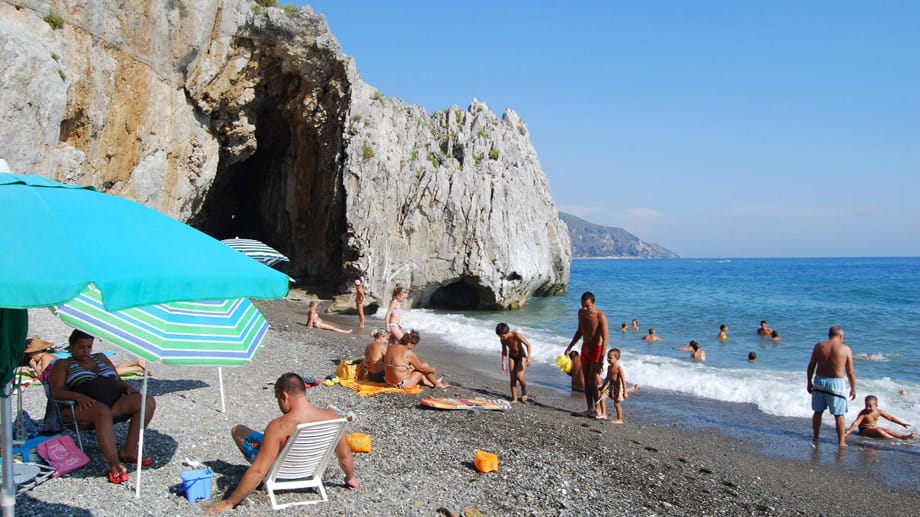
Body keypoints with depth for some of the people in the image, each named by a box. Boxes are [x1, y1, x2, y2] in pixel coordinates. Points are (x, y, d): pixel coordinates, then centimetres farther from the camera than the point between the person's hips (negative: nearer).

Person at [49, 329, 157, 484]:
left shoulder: (100, 358, 29)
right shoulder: (62, 364, 16)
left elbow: (118, 380, 27)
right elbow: (57, 392, 2)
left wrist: (127, 386, 3)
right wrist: (78, 396, -18)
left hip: (116, 402, 5)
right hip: (87, 407, -5)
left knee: (148, 401, -24)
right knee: (102, 411, -43)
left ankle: (128, 450, -20)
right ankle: (114, 464, -45)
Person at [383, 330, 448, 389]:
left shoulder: (391, 347, 1)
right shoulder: (408, 353, -19)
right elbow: (422, 367, -7)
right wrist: (432, 370, 12)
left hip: (390, 382, 8)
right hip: (402, 384, -8)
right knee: (425, 366, 8)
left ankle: (430, 383, 41)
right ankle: (437, 384, 29)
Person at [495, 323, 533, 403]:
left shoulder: (516, 335, -29)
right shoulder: (502, 339, -13)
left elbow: (528, 344, -23)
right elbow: (504, 351, 2)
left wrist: (529, 357, -35)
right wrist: (503, 365, 1)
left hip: (521, 356, -4)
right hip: (512, 357, 4)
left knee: (519, 376, -20)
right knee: (512, 378, -3)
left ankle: (524, 391, 7)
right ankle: (514, 398, 3)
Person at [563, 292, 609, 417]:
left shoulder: (600, 316, -20)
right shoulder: (581, 313, 2)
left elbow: (606, 338, -24)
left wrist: (602, 356, -31)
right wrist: (570, 347, 20)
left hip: (596, 350, -7)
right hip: (585, 349, 7)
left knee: (593, 382, -9)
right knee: (586, 382, 8)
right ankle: (590, 409, 15)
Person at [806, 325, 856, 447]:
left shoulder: (819, 346, 1)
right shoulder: (845, 349, -5)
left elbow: (811, 366, 4)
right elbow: (850, 372, -4)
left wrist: (809, 382, 14)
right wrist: (853, 388, 5)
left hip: (819, 381, 3)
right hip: (836, 383, -3)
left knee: (818, 412, 16)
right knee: (839, 415, 6)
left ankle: (815, 438, 25)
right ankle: (841, 442, 10)